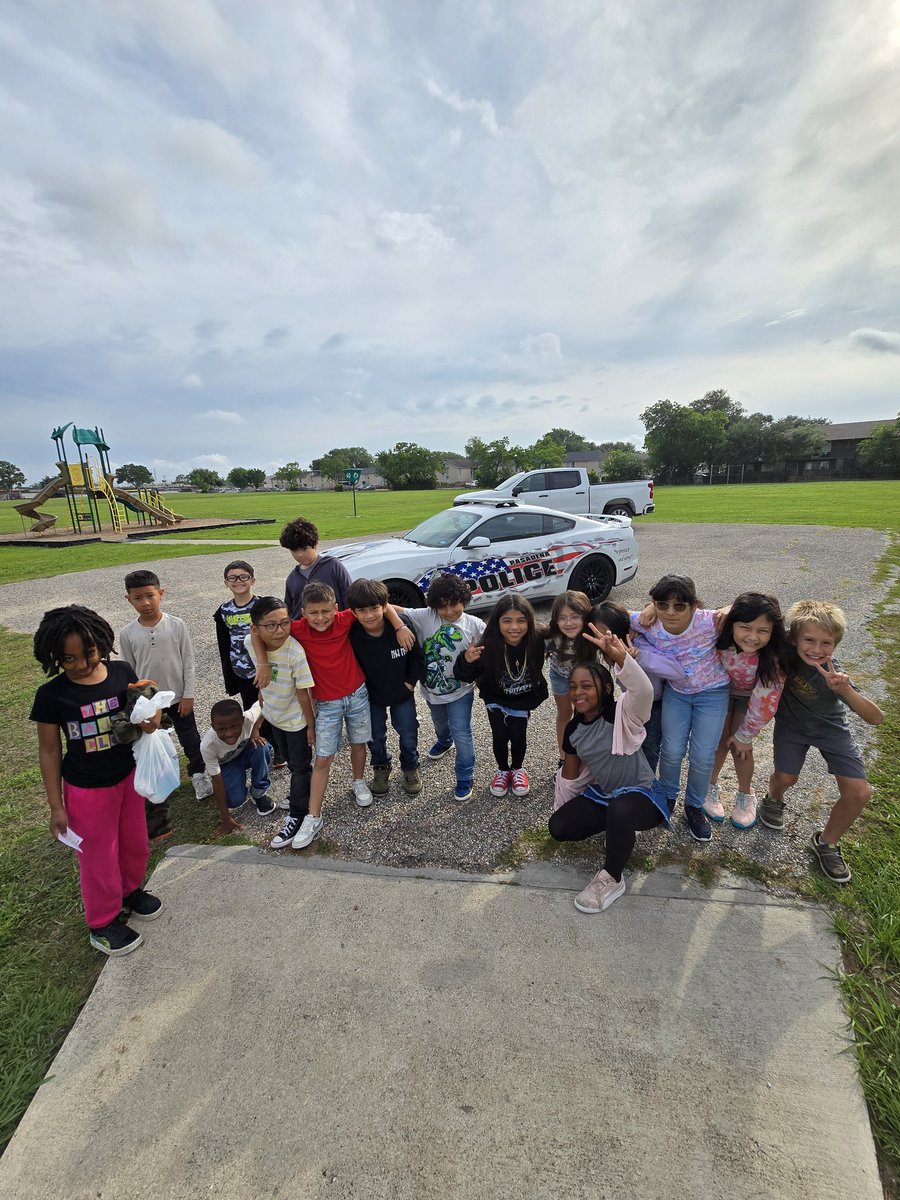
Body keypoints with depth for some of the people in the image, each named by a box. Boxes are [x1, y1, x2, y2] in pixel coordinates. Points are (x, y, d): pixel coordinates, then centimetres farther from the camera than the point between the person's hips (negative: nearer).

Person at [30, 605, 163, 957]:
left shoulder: (122, 673, -11)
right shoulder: (51, 695, -18)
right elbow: (49, 752, -8)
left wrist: (151, 718, -20)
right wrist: (56, 807, -6)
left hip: (128, 776, 3)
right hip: (87, 790, -3)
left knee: (135, 842, 22)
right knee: (99, 857, 15)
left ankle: (131, 891, 51)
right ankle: (103, 923, 40)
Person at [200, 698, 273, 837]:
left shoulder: (248, 718, -36)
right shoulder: (207, 746, -35)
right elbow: (217, 781, -25)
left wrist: (256, 729, -26)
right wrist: (226, 818, -20)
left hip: (247, 751, 2)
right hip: (226, 763, -1)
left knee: (261, 748, -33)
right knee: (235, 801, -26)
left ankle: (259, 794, -9)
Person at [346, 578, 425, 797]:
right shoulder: (352, 636, -24)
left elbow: (417, 657, -10)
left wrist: (410, 682, -10)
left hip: (402, 693, 0)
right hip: (371, 696, 1)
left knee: (408, 733, 12)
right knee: (375, 735, 15)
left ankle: (410, 767, 40)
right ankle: (381, 767, 44)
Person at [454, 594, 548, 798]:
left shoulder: (537, 641, -31)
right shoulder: (488, 646, -33)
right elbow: (465, 677, -26)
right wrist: (466, 661, -45)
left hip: (523, 699, 1)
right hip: (496, 699, 0)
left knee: (518, 735, 0)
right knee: (500, 736, 0)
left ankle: (517, 769, 32)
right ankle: (503, 770, 32)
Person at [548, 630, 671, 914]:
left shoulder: (623, 714, -21)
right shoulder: (573, 729, -3)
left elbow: (644, 691, -46)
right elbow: (570, 775, 11)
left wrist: (620, 658, -64)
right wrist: (564, 809, 19)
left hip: (641, 794, -6)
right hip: (600, 794, 7)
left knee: (620, 808, -40)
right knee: (558, 827, -9)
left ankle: (613, 878, -13)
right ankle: (621, 826, 14)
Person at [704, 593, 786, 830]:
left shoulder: (773, 659, -38)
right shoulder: (719, 637, -37)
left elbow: (764, 702, -26)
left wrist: (745, 735, -14)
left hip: (747, 695, -1)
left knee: (739, 746, 1)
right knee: (720, 739, 1)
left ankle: (745, 795, 30)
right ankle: (710, 787, 28)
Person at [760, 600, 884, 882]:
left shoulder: (833, 675, -34)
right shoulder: (785, 646, -30)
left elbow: (876, 718, -34)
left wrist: (845, 691, -50)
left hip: (830, 727, 0)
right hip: (792, 723, 1)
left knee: (859, 793, -8)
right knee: (785, 777, -7)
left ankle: (826, 842, 19)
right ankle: (774, 799, 32)